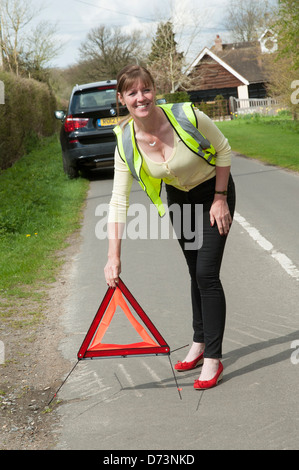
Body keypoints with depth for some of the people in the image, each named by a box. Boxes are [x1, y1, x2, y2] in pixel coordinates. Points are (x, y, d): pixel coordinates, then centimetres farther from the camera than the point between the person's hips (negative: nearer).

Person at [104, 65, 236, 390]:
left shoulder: (187, 116, -30)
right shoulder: (126, 143, -21)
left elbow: (223, 149, -13)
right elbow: (119, 200, -19)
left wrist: (220, 199, -13)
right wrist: (113, 257, -24)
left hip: (213, 193, -4)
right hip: (178, 198, 4)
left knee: (206, 274, -10)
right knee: (195, 273, 14)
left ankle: (213, 359, -1)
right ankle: (199, 345, 30)